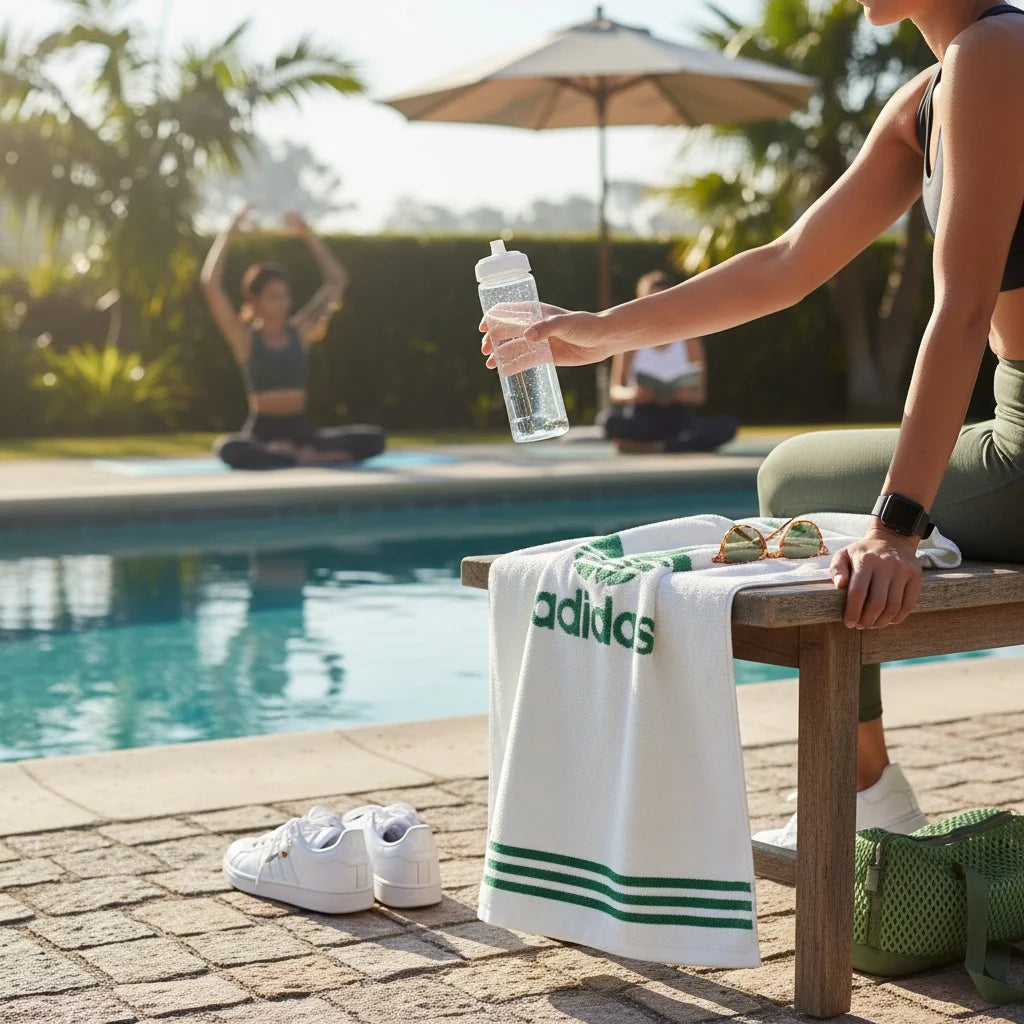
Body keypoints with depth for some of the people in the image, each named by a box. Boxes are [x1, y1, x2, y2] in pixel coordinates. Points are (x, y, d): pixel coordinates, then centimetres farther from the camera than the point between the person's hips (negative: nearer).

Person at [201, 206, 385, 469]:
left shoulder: (300, 330, 9)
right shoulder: (245, 337, 1)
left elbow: (337, 280, 10)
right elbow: (210, 285, -10)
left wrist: (308, 236, 6)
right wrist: (229, 235, -7)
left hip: (301, 430, 4)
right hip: (261, 431, -3)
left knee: (373, 439, -20)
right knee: (230, 449, -39)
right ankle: (304, 458, -22)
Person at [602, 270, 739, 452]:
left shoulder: (689, 340, 6)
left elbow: (699, 395, 4)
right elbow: (615, 391, -1)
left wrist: (685, 395, -20)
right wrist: (632, 394, -25)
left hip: (678, 416, 2)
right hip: (642, 419, -2)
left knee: (727, 426, -27)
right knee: (613, 422, -36)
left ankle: (649, 447, -25)